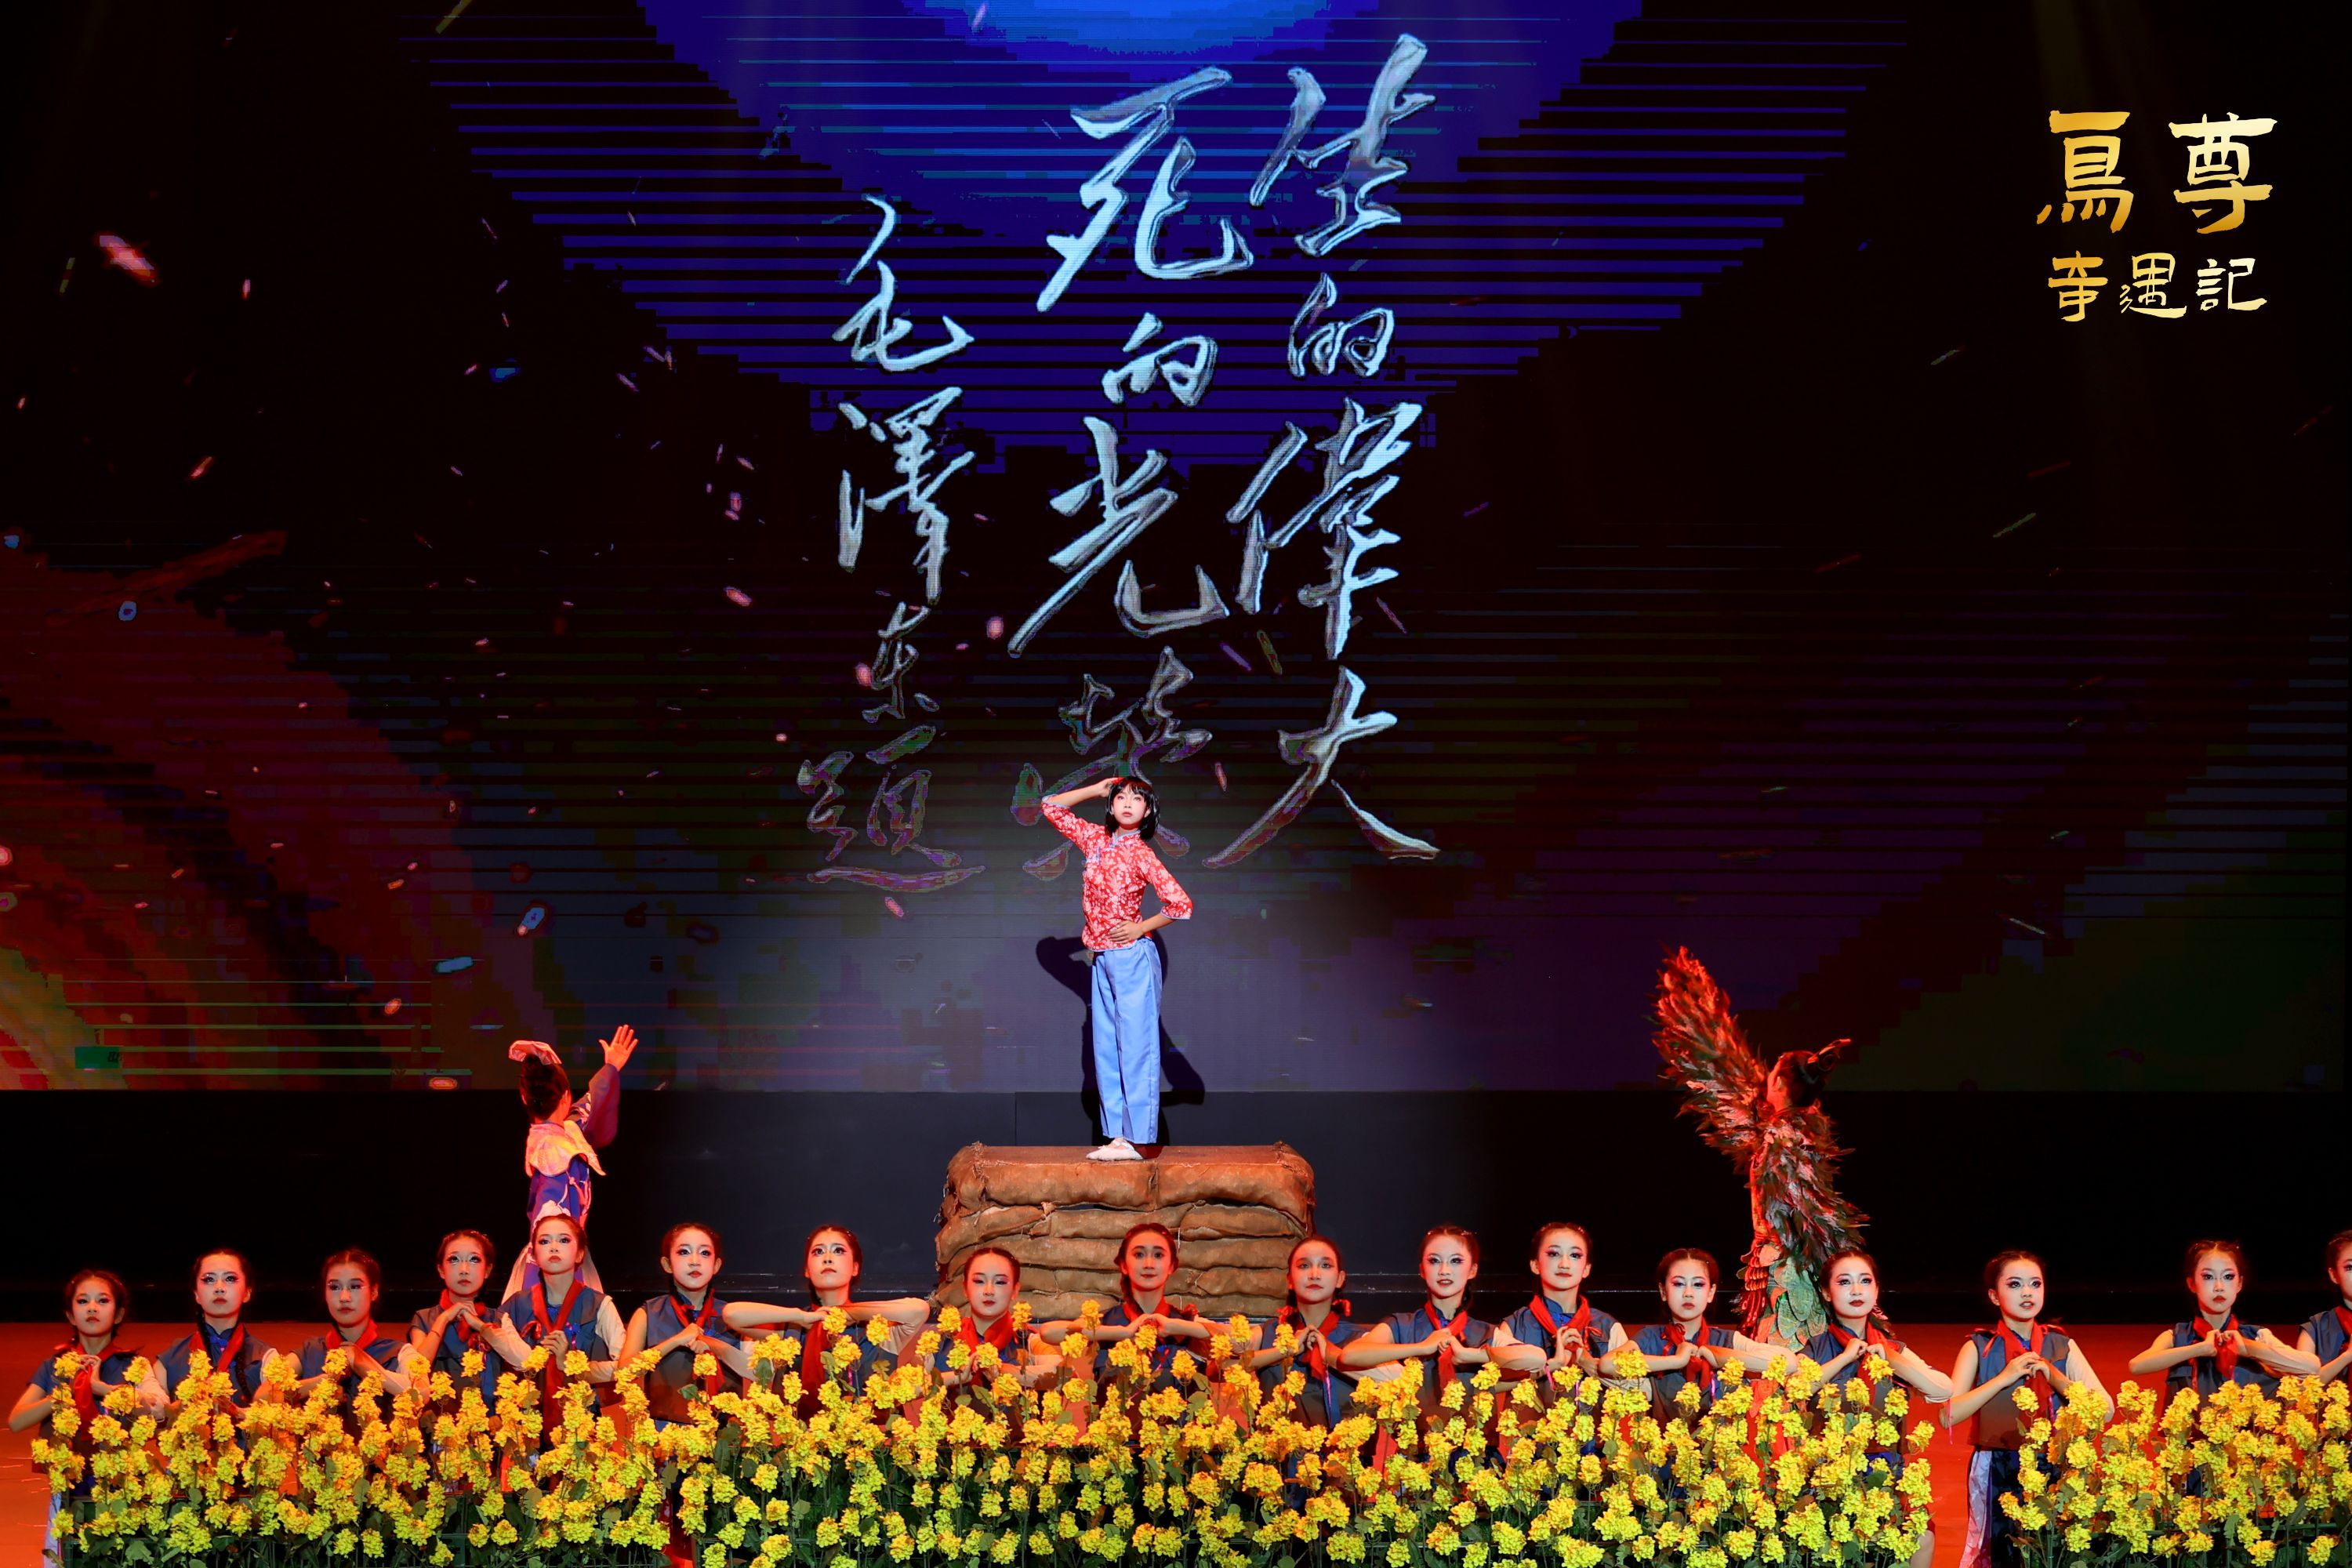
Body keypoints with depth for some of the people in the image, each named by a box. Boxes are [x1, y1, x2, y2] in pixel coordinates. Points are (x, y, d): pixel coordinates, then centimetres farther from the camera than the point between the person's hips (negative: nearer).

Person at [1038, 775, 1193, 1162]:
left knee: (1135, 1046, -6)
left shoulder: (1140, 853, -10)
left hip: (1131, 956, -7)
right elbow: (1052, 808, 17)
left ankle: (1141, 1140, -6)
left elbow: (1181, 904, -15)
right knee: (1107, 1049, 8)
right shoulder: (1097, 840, 8)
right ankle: (1119, 1134, 11)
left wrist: (1140, 929, -9)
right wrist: (1096, 790, 10)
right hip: (1103, 958, 7)